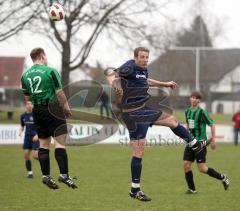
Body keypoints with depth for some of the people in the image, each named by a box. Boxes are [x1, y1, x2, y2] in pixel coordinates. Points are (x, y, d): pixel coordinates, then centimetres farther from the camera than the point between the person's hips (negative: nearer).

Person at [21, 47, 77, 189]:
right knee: (60, 141, -6)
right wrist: (67, 108, -1)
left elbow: (27, 98, 12)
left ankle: (46, 176, 9)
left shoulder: (25, 75, 9)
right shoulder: (50, 71, -10)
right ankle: (64, 174, -14)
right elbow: (59, 93, -11)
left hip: (37, 111, 6)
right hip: (52, 109, -6)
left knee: (44, 143, 10)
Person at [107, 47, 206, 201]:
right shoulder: (129, 68, -18)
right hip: (133, 114, -9)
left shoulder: (144, 69, 9)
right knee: (139, 151, -8)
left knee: (172, 120, 21)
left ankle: (195, 145, 42)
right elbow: (111, 76, -26)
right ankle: (135, 190, 0)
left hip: (144, 110, 9)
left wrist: (165, 84, 38)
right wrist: (115, 85, -48)